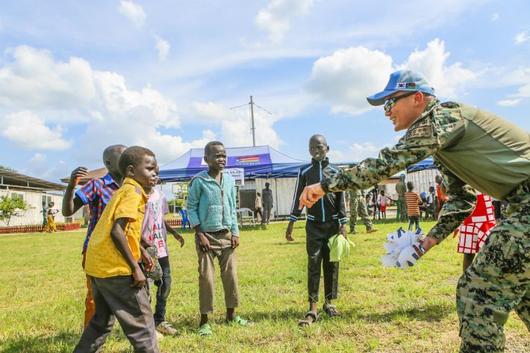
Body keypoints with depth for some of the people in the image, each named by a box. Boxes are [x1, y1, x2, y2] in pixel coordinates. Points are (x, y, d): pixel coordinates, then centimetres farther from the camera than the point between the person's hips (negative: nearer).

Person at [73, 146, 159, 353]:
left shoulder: (124, 190, 16)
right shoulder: (133, 191, -13)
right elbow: (117, 231, -23)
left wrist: (141, 251, 21)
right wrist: (135, 267, -20)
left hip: (98, 265, 10)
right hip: (115, 267, -10)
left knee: (102, 320, 24)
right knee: (141, 323, 1)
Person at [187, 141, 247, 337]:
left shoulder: (229, 180, 5)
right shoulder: (199, 181, -9)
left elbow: (232, 208, 10)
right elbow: (191, 208, -7)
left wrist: (235, 232, 4)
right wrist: (200, 235, -11)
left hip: (226, 235, 5)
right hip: (207, 235, -4)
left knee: (230, 275, 8)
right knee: (206, 277, 0)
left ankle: (231, 314, 24)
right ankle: (204, 320, 13)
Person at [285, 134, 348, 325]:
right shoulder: (304, 171, 2)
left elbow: (341, 199, 3)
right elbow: (298, 198, 3)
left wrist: (343, 225, -2)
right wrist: (290, 224, -1)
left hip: (332, 224, 1)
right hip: (313, 225, -1)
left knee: (331, 265, 7)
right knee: (313, 265, -3)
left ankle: (329, 302, 21)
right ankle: (312, 309, -2)